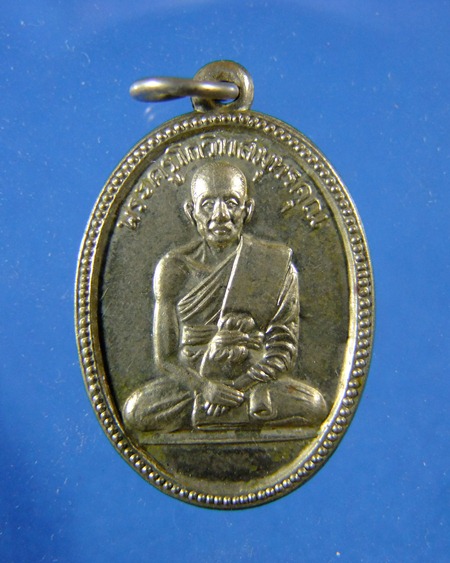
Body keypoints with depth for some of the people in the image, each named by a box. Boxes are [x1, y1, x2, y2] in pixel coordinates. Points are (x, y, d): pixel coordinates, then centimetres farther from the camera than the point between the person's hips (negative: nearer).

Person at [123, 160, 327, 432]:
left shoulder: (276, 263, 0)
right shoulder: (174, 268, 1)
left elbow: (284, 352, -2)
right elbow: (165, 359, -1)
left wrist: (239, 387, -17)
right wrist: (204, 387, -19)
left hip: (255, 379, 0)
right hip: (193, 381, 0)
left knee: (314, 406, -27)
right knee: (136, 411, -27)